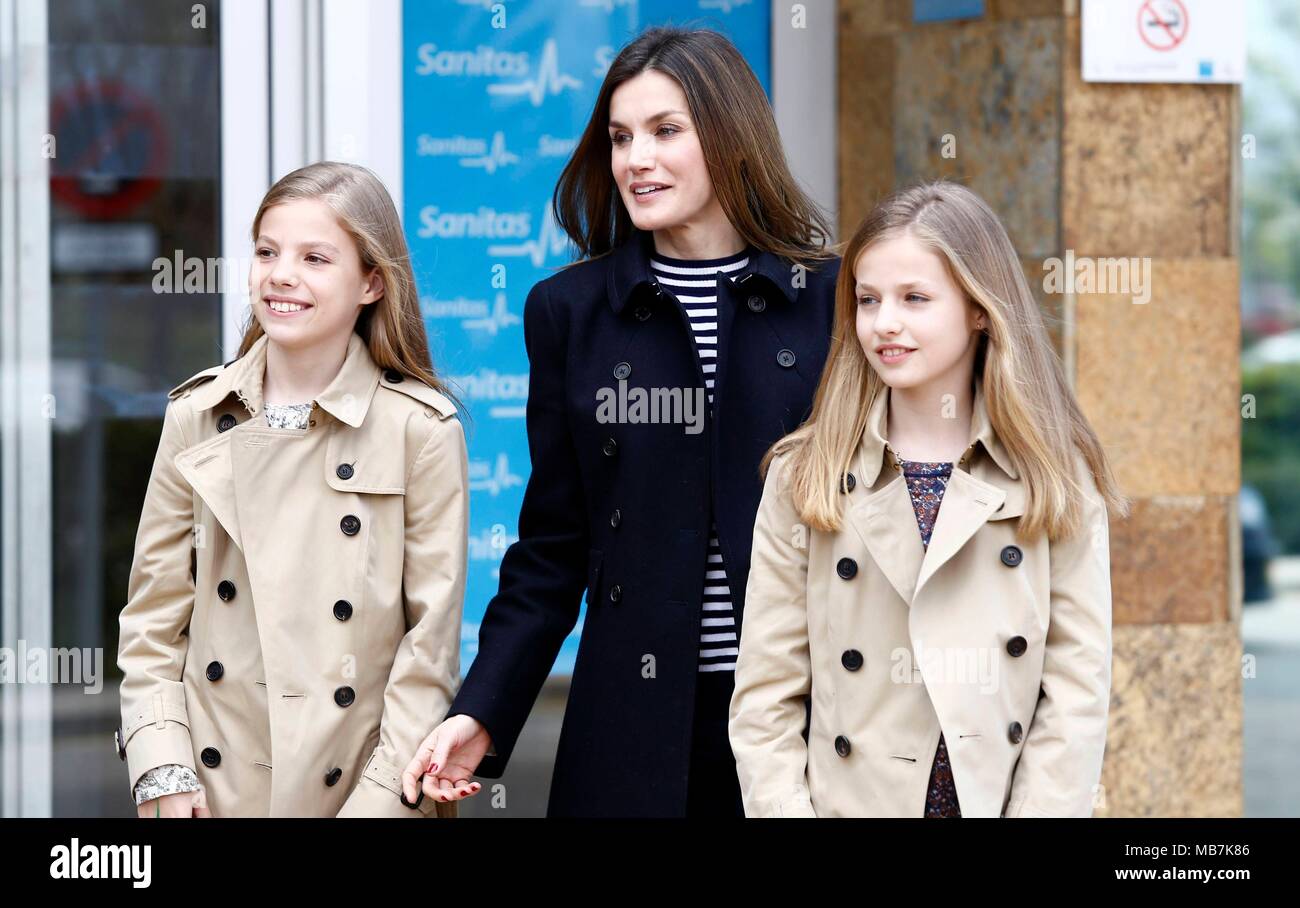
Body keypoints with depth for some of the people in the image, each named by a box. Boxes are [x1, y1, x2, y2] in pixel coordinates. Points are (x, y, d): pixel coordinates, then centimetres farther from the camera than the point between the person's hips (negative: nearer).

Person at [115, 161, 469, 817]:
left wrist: (381, 800, -13)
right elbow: (153, 617, 4)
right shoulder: (196, 418, 2)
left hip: (356, 783, -2)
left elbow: (432, 639, -7)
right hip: (212, 788, 3)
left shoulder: (423, 431, -6)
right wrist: (162, 771, -6)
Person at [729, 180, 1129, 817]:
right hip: (856, 801, 1)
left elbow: (1076, 692, -5)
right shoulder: (802, 479, 0)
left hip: (1002, 800, 0)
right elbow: (765, 699, -2)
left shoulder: (1060, 480, -1)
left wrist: (1041, 810, -15)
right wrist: (788, 809, -13)